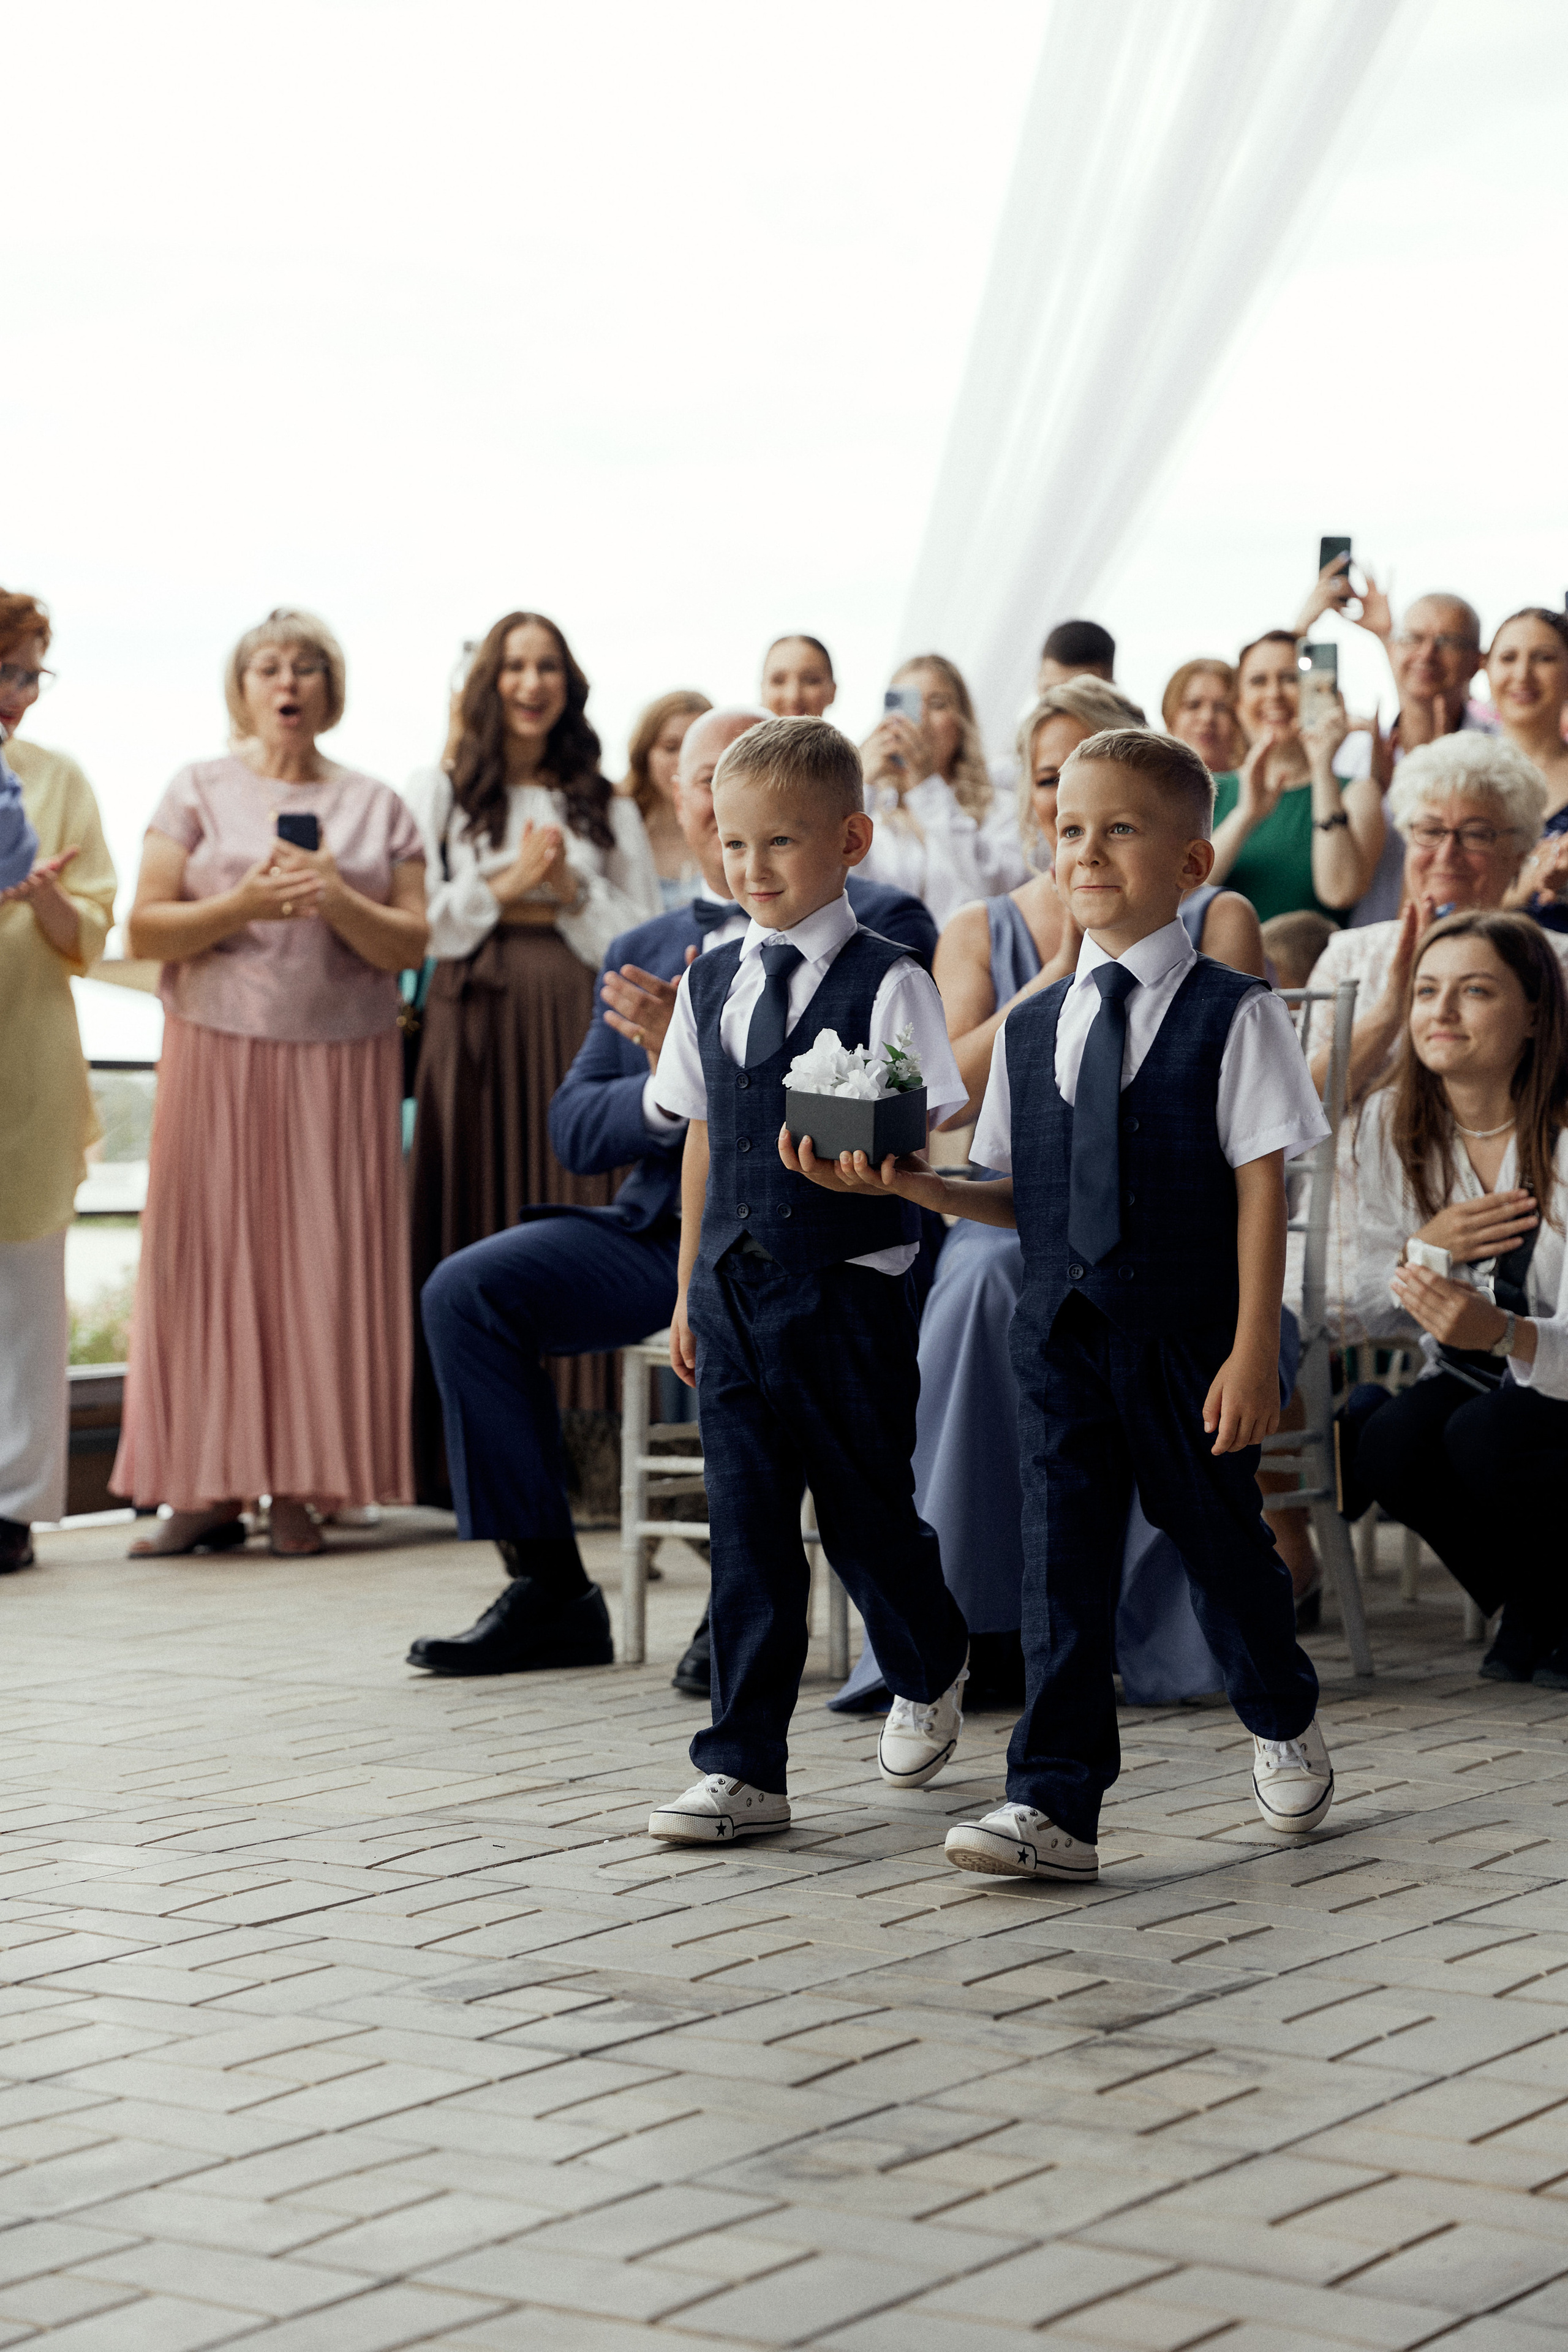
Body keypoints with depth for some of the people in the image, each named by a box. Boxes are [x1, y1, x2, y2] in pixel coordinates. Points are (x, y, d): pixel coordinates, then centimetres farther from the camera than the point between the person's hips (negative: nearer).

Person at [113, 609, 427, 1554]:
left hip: (343, 1059, 1)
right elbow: (145, 929, 1)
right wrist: (245, 903, -14)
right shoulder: (199, 792, 9)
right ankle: (211, 1486, -1)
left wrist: (339, 901, -13)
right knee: (212, 1254, -4)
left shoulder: (377, 806, 11)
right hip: (220, 1050, -1)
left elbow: (411, 944, 4)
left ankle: (304, 1483, 0)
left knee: (325, 1257, -4)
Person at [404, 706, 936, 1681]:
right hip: (664, 1227, 6)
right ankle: (549, 1590, -5)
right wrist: (665, 1095, -11)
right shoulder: (641, 954, 19)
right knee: (466, 1289, -12)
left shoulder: (880, 924, 2)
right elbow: (574, 1131, 11)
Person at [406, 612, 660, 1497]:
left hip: (574, 1028, 1)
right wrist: (504, 885, -8)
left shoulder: (606, 807, 16)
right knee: (472, 1220, -6)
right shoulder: (439, 792, 12)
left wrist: (570, 893, -5)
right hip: (474, 1021, -1)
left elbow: (645, 936, 9)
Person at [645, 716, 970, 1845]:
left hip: (848, 1289, -4)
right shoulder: (710, 982, 9)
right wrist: (689, 1289, 15)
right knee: (747, 1530, 3)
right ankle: (746, 1771, 8)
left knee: (867, 1513, 8)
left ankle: (929, 1673, 39)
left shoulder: (888, 983, -8)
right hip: (735, 1288, 4)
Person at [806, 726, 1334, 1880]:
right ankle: (1055, 1805, -2)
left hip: (1189, 1342, -3)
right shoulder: (1033, 1027, 8)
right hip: (1062, 1335, 3)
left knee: (1222, 1545, 12)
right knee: (1063, 1565, -3)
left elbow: (1261, 1188, -9)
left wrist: (1254, 1352, -13)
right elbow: (1022, 1196, 13)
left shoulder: (1233, 1017, -6)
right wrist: (922, 1188, -5)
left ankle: (1285, 1724, 40)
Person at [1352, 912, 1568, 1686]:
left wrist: (1500, 1332, -47)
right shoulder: (1395, 1121, -3)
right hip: (1473, 1384, 5)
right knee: (1387, 1446, -26)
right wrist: (1429, 1251, -19)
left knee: (1487, 1439, -34)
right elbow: (1375, 1311, 3)